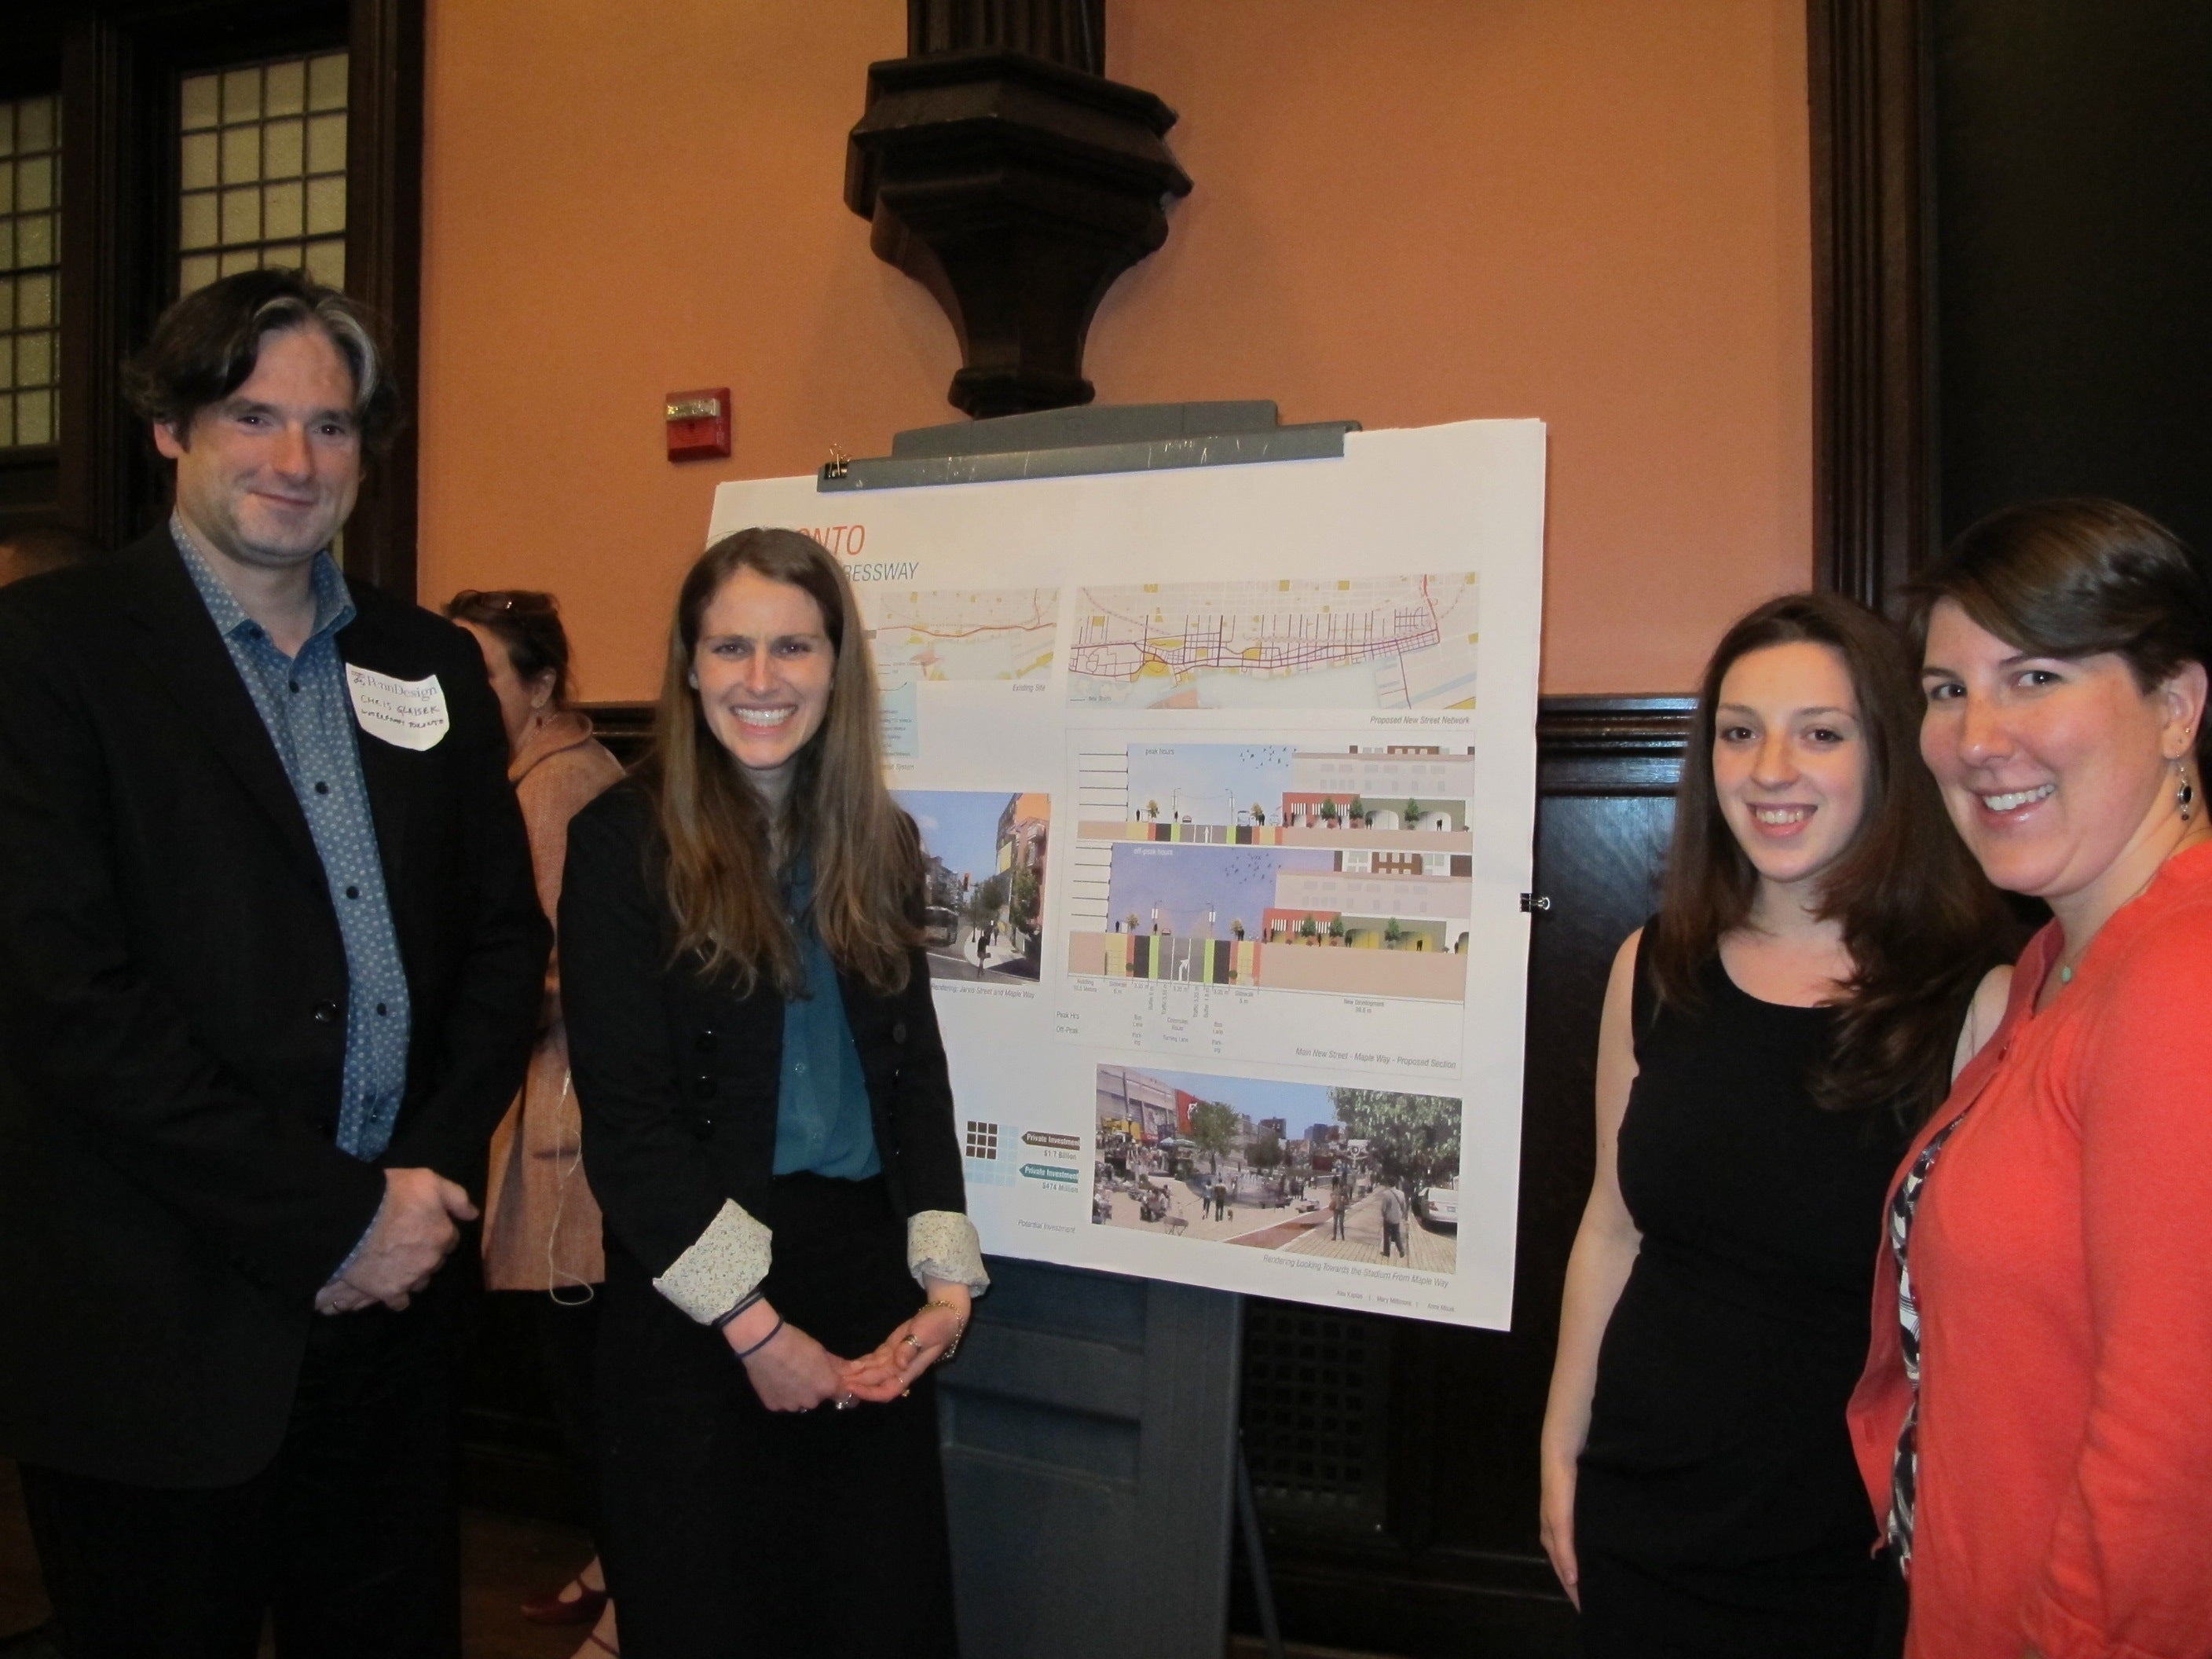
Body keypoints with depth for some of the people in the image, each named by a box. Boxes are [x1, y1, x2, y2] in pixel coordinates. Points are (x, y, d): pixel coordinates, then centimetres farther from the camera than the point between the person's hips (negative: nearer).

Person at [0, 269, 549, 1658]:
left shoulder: (434, 666, 10)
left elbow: (506, 939, 11)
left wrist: (430, 1181, -3)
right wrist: (330, 1219, -14)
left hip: (393, 1301, 5)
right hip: (161, 1323, -4)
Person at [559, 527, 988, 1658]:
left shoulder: (881, 843, 8)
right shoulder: (623, 840, -7)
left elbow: (917, 1071, 10)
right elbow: (625, 1116, -11)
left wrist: (947, 1279, -1)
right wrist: (753, 1324, -13)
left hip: (868, 1273, 4)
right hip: (694, 1303, -4)